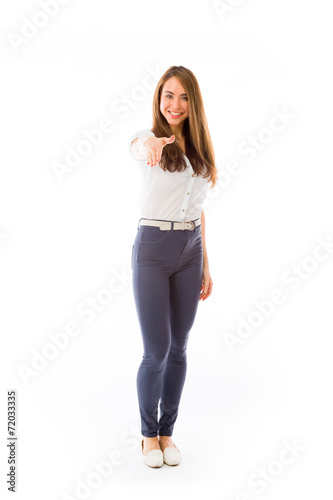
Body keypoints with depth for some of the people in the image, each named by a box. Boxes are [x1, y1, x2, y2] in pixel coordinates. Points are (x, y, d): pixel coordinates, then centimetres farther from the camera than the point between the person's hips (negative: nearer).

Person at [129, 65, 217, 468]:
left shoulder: (198, 150, 11)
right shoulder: (149, 139, -4)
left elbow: (198, 211, 14)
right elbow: (138, 147, -31)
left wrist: (205, 265, 12)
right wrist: (147, 145, -56)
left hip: (190, 252, 5)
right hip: (153, 249, -5)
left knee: (178, 347, 11)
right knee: (157, 351, -1)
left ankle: (167, 431, 29)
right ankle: (149, 432, 24)